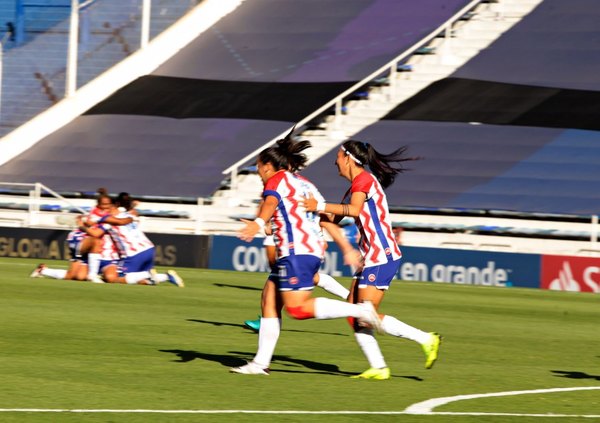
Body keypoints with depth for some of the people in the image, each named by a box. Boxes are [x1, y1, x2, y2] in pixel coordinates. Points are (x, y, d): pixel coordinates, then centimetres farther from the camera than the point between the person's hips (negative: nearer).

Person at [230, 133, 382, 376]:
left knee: (298, 308, -14)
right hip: (313, 250, 10)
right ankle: (261, 362, 7)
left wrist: (258, 224, -42)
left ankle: (360, 310, -18)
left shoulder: (277, 180, 1)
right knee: (269, 301, 10)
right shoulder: (303, 184, 25)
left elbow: (270, 203, -23)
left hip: (296, 250, -10)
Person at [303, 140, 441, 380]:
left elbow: (354, 209, -30)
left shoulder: (363, 179, -12)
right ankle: (378, 368, 4)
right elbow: (336, 217, 21)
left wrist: (320, 206, -30)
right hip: (371, 257, 10)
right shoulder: (355, 184, 18)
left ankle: (426, 339, -7)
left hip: (381, 256, -10)